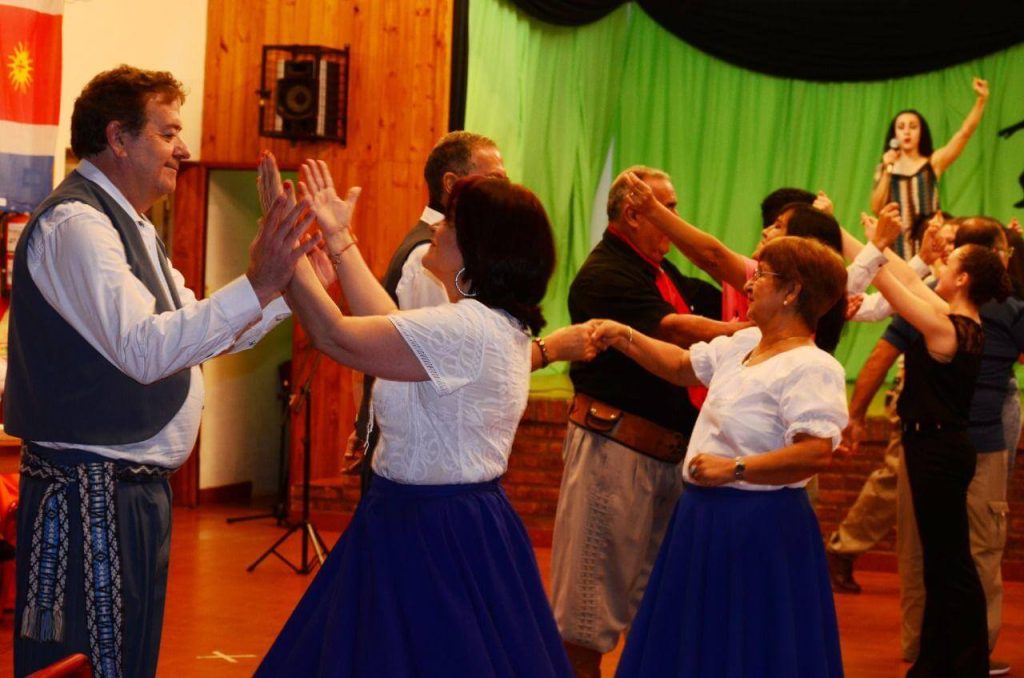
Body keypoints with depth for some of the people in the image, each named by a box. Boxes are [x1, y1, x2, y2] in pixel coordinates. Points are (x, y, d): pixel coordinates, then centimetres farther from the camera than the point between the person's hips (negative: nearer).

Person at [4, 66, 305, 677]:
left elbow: (202, 333, 21)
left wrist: (288, 287, 10)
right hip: (90, 490, -10)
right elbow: (144, 348, -28)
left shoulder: (132, 228, 17)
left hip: (139, 486, 10)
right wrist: (256, 287, -32)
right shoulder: (76, 224, -16)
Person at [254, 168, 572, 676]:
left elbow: (336, 337, -22)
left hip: (429, 534, -10)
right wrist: (338, 239, 21)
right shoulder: (500, 324, 8)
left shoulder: (466, 329, -23)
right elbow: (389, 327, 17)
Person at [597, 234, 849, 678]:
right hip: (705, 516, 9)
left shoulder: (810, 368, -19)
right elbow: (682, 367, 23)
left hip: (759, 526, -9)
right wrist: (625, 338, 10)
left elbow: (817, 453, -29)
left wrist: (733, 469, -25)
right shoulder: (743, 344, 9)